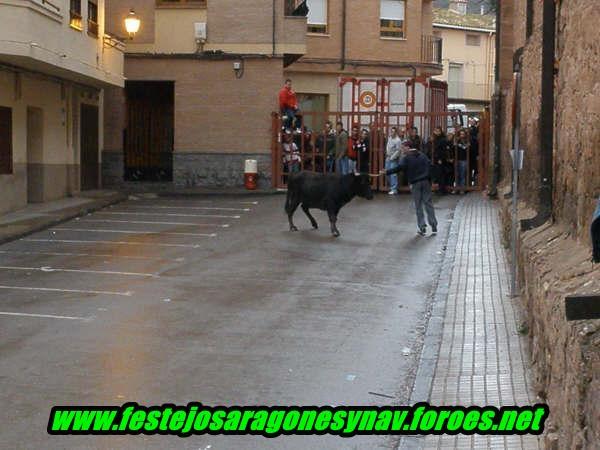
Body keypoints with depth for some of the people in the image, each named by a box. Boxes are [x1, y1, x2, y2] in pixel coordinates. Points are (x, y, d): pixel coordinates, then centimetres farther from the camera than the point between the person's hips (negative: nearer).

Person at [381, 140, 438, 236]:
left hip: (415, 183, -4)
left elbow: (399, 167, -18)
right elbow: (429, 165, 6)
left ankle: (422, 227, 2)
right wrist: (429, 179, 9)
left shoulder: (406, 158, -6)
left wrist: (386, 172, -19)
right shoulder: (422, 155, 10)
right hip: (425, 181, 4)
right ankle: (434, 226, 6)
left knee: (418, 205, 5)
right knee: (428, 203, 7)